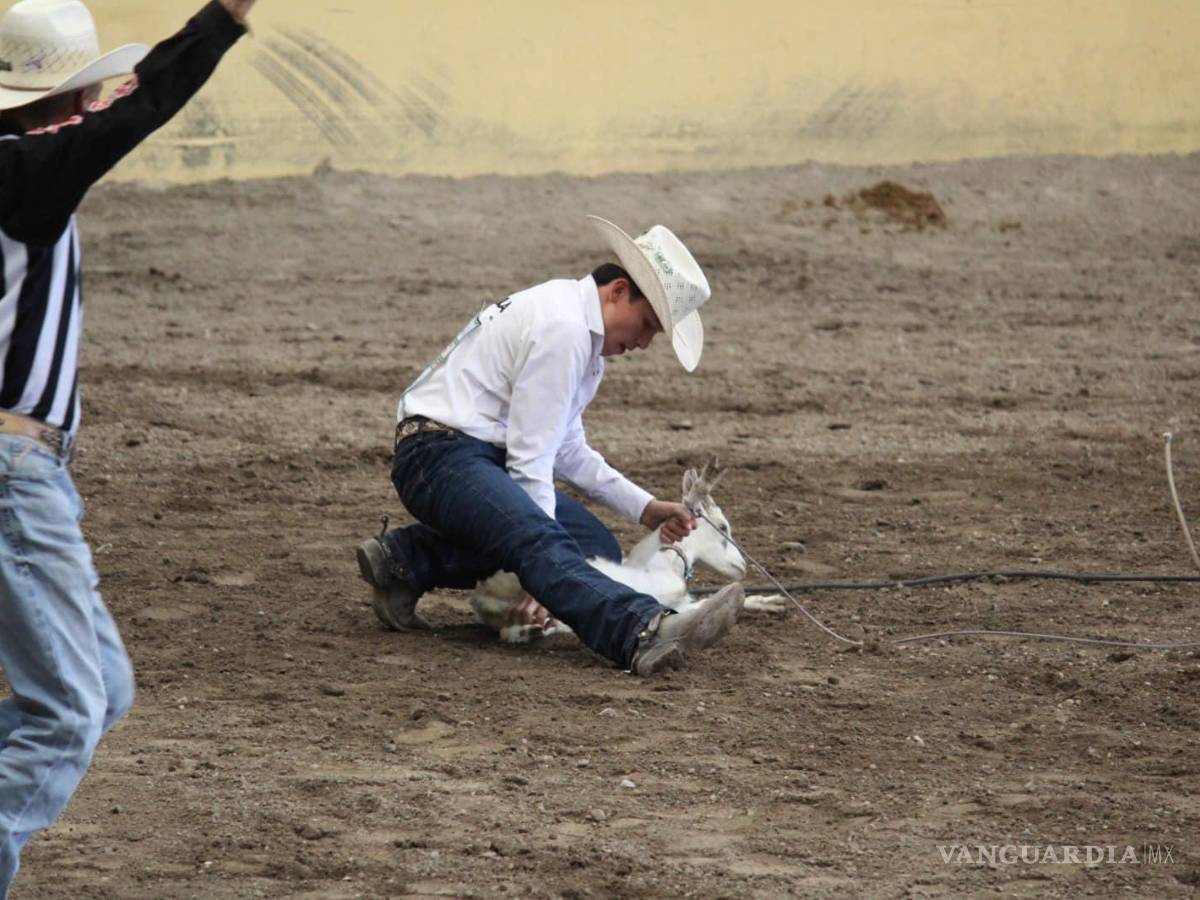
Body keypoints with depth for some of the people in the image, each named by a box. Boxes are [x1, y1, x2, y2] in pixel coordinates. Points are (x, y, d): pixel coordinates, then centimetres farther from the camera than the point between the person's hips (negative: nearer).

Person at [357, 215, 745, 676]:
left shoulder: (579, 325, 16)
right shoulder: (562, 329, -16)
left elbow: (566, 448, 24)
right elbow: (530, 459, -17)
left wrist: (645, 508, 18)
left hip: (486, 457, 11)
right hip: (441, 456, -11)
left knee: (596, 547, 3)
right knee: (541, 543, -33)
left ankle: (410, 558, -1)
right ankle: (645, 634, -58)